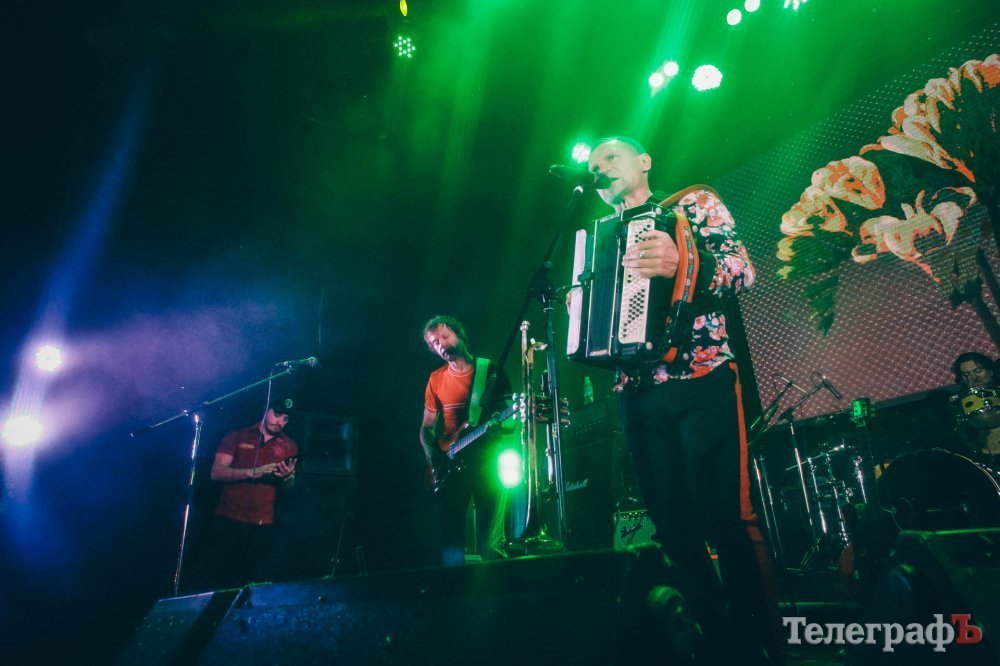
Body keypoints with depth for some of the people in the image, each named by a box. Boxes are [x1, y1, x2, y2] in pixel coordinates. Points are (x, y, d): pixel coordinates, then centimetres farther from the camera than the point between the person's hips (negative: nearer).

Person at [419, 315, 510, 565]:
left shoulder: (491, 371, 2)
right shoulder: (436, 379, 10)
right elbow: (426, 427, 13)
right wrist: (432, 455, -5)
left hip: (486, 461, -2)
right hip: (451, 464, 3)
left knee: (491, 544, -5)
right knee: (449, 539, 3)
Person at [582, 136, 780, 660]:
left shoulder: (694, 204, 10)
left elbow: (743, 271, -5)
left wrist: (681, 265, -24)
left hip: (699, 379, -5)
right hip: (637, 394, 5)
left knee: (727, 519, -8)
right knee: (673, 528, 6)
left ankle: (761, 641, 6)